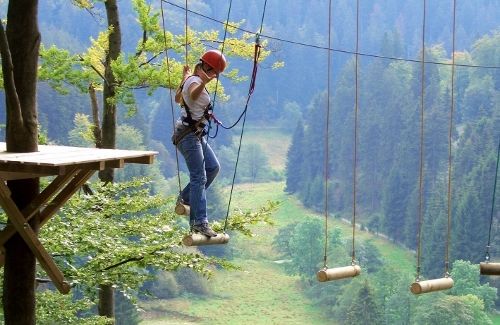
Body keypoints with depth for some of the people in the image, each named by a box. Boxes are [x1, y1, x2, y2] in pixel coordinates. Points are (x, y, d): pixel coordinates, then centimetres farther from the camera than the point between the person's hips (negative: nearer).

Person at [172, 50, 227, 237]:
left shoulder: (191, 80, 13)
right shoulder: (195, 81, -16)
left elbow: (177, 98, 28)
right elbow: (193, 95, -41)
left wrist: (184, 78, 39)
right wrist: (202, 83, -61)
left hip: (196, 134, 10)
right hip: (189, 135, -10)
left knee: (213, 167, 14)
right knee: (199, 177, -13)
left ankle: (186, 197, 22)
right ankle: (200, 222, -15)